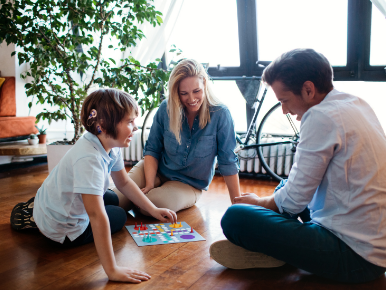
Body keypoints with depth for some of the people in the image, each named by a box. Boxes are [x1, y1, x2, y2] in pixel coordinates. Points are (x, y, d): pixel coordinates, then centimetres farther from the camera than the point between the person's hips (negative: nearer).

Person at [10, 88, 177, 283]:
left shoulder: (111, 145, -11)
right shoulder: (89, 159, -40)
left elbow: (124, 183, 4)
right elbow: (97, 216, -43)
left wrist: (154, 210, 1)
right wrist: (112, 270, -41)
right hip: (62, 227, -8)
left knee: (112, 199, 29)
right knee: (118, 216, 11)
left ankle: (36, 208, 23)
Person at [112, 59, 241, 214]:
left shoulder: (220, 114, -20)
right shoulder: (166, 109, -12)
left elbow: (228, 162, -15)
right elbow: (152, 149, -3)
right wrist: (149, 184, -17)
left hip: (189, 184, -1)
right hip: (155, 170, 2)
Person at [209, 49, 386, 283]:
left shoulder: (322, 117, -20)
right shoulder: (358, 104, 9)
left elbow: (293, 200, -15)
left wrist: (260, 202, 4)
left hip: (354, 256, -10)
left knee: (235, 218, -20)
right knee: (284, 188, 28)